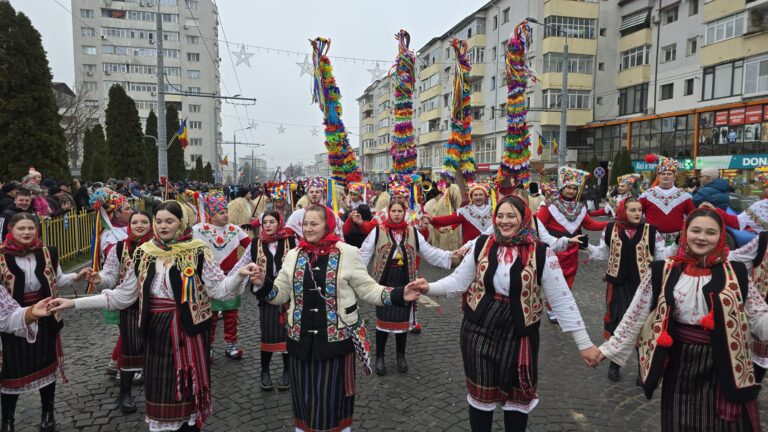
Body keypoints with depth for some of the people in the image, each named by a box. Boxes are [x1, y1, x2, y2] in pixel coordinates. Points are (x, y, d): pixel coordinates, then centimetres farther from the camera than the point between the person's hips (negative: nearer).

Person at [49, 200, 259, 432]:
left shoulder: (198, 251, -8)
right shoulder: (144, 253, 4)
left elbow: (219, 289, -13)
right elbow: (123, 295, 7)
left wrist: (239, 275, -33)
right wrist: (74, 303, 4)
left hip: (188, 329, -3)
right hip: (156, 330, 3)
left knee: (188, 385, 8)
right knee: (160, 388, 13)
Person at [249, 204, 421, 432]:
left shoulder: (347, 253, -6)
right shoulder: (293, 255, 5)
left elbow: (367, 289, -4)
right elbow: (281, 293, 9)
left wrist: (398, 295, -16)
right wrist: (263, 286, -9)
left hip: (336, 336, -3)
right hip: (302, 337, 3)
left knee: (333, 394, 7)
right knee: (303, 393, 14)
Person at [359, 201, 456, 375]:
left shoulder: (413, 232, 5)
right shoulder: (378, 231, -3)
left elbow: (429, 251, 6)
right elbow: (364, 253, -3)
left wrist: (449, 255, -4)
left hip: (405, 282, 2)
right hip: (384, 281, -2)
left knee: (403, 319, 11)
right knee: (383, 319, 3)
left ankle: (401, 356, 30)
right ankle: (379, 357, 21)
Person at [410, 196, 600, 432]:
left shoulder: (541, 253, -11)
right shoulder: (481, 245, -4)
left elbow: (562, 299, -8)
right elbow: (458, 280, 0)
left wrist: (584, 343, -8)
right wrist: (429, 288, -17)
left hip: (518, 333, -1)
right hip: (479, 330, 1)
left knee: (516, 396, 16)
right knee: (481, 393, 15)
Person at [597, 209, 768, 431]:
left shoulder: (735, 274, -2)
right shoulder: (663, 272, -4)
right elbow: (635, 316, -1)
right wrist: (608, 349, -1)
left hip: (724, 365, 0)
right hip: (680, 363, 0)